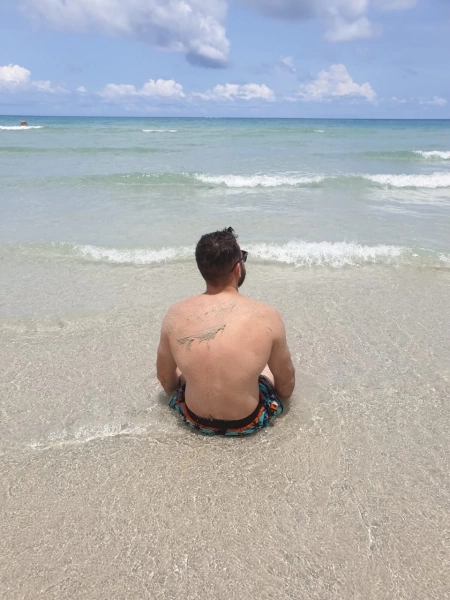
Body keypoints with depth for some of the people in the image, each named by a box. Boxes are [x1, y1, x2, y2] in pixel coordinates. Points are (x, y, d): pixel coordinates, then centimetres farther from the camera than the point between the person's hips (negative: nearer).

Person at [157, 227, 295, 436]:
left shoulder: (175, 315, -17)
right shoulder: (266, 316, -23)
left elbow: (165, 379, 0)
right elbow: (286, 384, -7)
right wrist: (282, 394, 17)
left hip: (194, 420, 2)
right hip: (248, 423, -1)